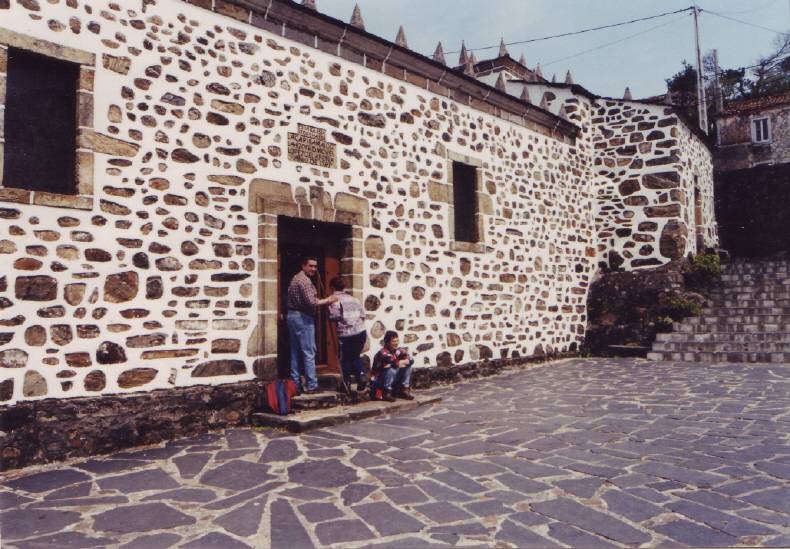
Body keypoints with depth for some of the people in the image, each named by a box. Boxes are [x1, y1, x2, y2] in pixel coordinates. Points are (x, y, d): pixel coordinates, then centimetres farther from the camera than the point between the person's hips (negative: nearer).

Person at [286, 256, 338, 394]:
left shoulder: (296, 278, 16)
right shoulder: (305, 280, -15)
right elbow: (311, 302, -22)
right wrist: (327, 300, -10)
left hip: (292, 316, 10)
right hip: (303, 318, -10)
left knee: (295, 353, 10)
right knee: (308, 353, -5)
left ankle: (295, 384, 13)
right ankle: (311, 385, -2)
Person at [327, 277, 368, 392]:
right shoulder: (353, 298, 13)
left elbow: (333, 316, -14)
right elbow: (363, 314, 10)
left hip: (345, 334, -4)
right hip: (360, 332, 4)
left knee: (345, 359, 14)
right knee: (356, 356, 22)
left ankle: (346, 383, 14)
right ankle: (361, 376, 6)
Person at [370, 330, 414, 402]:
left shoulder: (399, 350, -3)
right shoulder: (383, 353, -26)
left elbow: (410, 359, -11)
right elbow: (394, 363, -38)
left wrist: (401, 362, -26)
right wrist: (403, 362, -18)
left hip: (394, 379, 7)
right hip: (378, 381, -7)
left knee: (408, 366, -7)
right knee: (392, 370, -34)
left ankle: (404, 390, -1)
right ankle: (386, 393, -18)